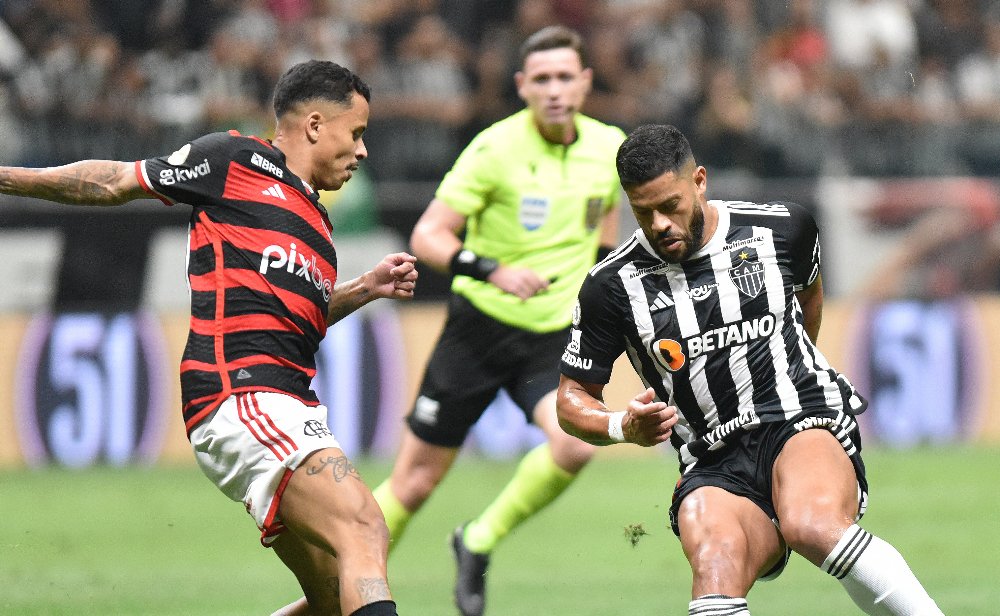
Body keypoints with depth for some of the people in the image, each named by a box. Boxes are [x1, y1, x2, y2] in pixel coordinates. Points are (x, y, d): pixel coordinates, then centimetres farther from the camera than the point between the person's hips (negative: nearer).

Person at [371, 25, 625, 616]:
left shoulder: (610, 147, -1)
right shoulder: (497, 148, -15)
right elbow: (428, 236, -16)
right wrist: (493, 270, -30)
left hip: (555, 335, 3)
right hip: (481, 326, -3)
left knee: (574, 446, -25)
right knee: (414, 481, 1)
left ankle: (479, 543, -1)